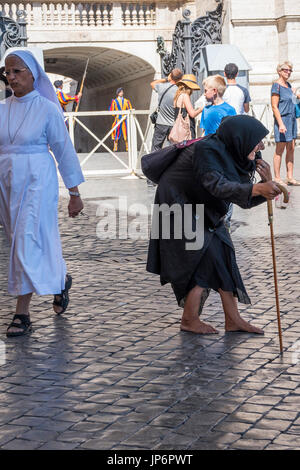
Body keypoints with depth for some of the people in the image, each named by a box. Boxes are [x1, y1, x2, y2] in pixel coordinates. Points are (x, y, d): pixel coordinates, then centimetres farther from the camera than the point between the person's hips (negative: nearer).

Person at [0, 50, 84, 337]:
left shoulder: (47, 109, -5)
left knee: (28, 241, -10)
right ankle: (61, 280, 34)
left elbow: (65, 151, -2)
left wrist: (74, 193, -2)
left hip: (36, 182, -6)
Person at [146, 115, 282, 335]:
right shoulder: (207, 150, -25)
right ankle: (189, 320, 3)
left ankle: (233, 319, 9)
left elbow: (245, 199, 1)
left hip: (205, 212, 9)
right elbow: (217, 185, -38)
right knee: (205, 258, -10)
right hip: (179, 206, -9)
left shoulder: (234, 156, 1)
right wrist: (257, 188, -46)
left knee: (223, 256, 4)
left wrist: (266, 184, -17)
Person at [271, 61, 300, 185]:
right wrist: (281, 124, -21)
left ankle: (290, 177, 14)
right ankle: (277, 178, 2)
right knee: (280, 150, -4)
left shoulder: (288, 85, 15)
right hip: (282, 119, -9)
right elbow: (274, 106, -16)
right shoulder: (276, 85, -10)